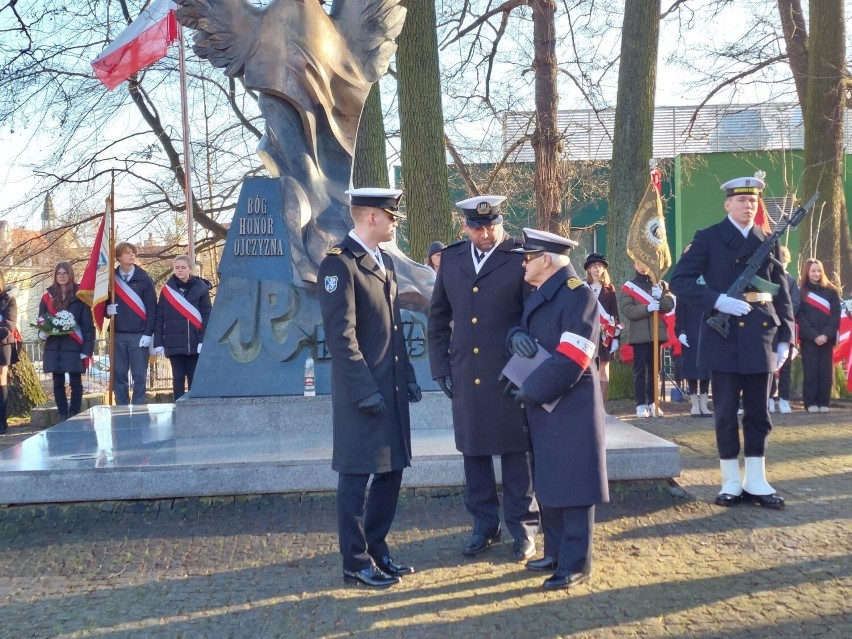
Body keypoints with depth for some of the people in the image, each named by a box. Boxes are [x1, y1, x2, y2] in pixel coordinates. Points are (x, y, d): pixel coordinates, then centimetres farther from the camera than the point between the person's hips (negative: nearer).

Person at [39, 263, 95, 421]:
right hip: (53, 347, 3)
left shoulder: (79, 296, -1)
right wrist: (42, 332, -9)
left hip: (74, 347, -3)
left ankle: (74, 417, 7)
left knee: (75, 383, 0)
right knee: (58, 384, 7)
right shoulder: (48, 296, 9)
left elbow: (88, 324, -3)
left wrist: (87, 347, -10)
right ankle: (63, 417, 14)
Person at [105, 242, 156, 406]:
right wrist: (108, 309, -10)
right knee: (119, 375, 4)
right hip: (118, 335, 2)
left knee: (139, 376, -1)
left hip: (139, 335, -2)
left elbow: (151, 308, -1)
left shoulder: (144, 279, 2)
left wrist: (148, 333, -9)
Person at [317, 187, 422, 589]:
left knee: (391, 470, 14)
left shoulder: (385, 262, 15)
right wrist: (364, 389, -20)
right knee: (356, 476, 1)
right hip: (362, 392, -9)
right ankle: (356, 562, 12)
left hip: (392, 388, 9)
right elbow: (340, 334, -18)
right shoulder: (339, 263, -14)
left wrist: (407, 376, 13)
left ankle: (377, 549, 27)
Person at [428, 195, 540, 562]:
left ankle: (523, 529, 18)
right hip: (465, 377, 4)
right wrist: (441, 366, 7)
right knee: (473, 453, 11)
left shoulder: (521, 258, -6)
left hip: (510, 376, -4)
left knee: (516, 453, 5)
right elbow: (438, 318, 13)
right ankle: (484, 527, 25)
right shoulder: (451, 259, 7)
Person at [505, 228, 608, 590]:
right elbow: (524, 329, 22)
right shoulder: (537, 295, 13)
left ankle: (576, 565, 5)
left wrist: (529, 391, -15)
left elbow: (570, 360, -22)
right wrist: (516, 337, -4)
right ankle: (555, 553, 27)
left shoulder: (578, 295, -16)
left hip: (571, 408, -9)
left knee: (573, 485, -2)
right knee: (548, 483, 16)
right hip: (543, 407, 9)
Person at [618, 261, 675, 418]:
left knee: (654, 369, 7)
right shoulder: (627, 287, 5)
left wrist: (660, 297, -16)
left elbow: (670, 305, 4)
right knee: (640, 370, -3)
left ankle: (652, 403, 12)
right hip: (639, 335, -3)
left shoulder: (660, 284, 13)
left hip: (657, 333, 3)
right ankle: (641, 405, -1)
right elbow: (626, 311, -7)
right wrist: (647, 308, -21)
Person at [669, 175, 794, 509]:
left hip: (761, 336, 3)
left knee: (758, 412, 8)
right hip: (725, 336, -3)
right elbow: (679, 281, -7)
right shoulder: (708, 239, 0)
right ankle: (731, 482, 12)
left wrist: (785, 338, 2)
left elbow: (782, 293, 10)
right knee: (726, 412, 2)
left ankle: (756, 482, 15)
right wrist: (717, 301, -19)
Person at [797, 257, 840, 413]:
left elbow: (836, 315, 2)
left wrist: (826, 334, -11)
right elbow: (800, 316, -3)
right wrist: (814, 335, -13)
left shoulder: (831, 291, 8)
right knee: (810, 370, -3)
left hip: (827, 338, 2)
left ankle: (823, 402, 6)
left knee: (826, 370, 0)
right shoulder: (801, 291, 4)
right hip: (808, 338, -2)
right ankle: (810, 403, 1)